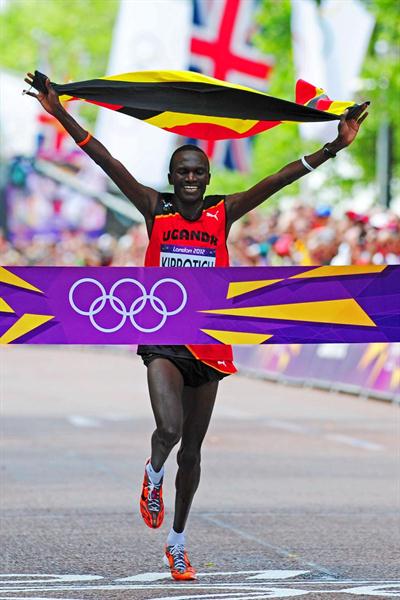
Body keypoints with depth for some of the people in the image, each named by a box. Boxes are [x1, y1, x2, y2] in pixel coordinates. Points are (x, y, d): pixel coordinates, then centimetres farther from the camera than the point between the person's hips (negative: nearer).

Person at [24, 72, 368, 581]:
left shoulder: (223, 213, 1)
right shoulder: (155, 210, -1)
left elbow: (281, 178, -5)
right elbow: (108, 164, -7)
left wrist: (334, 147, -13)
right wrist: (61, 115, -14)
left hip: (209, 343, 2)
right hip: (163, 338, -2)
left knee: (192, 449, 11)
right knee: (169, 430, -24)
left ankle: (177, 543, 28)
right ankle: (153, 475, 13)